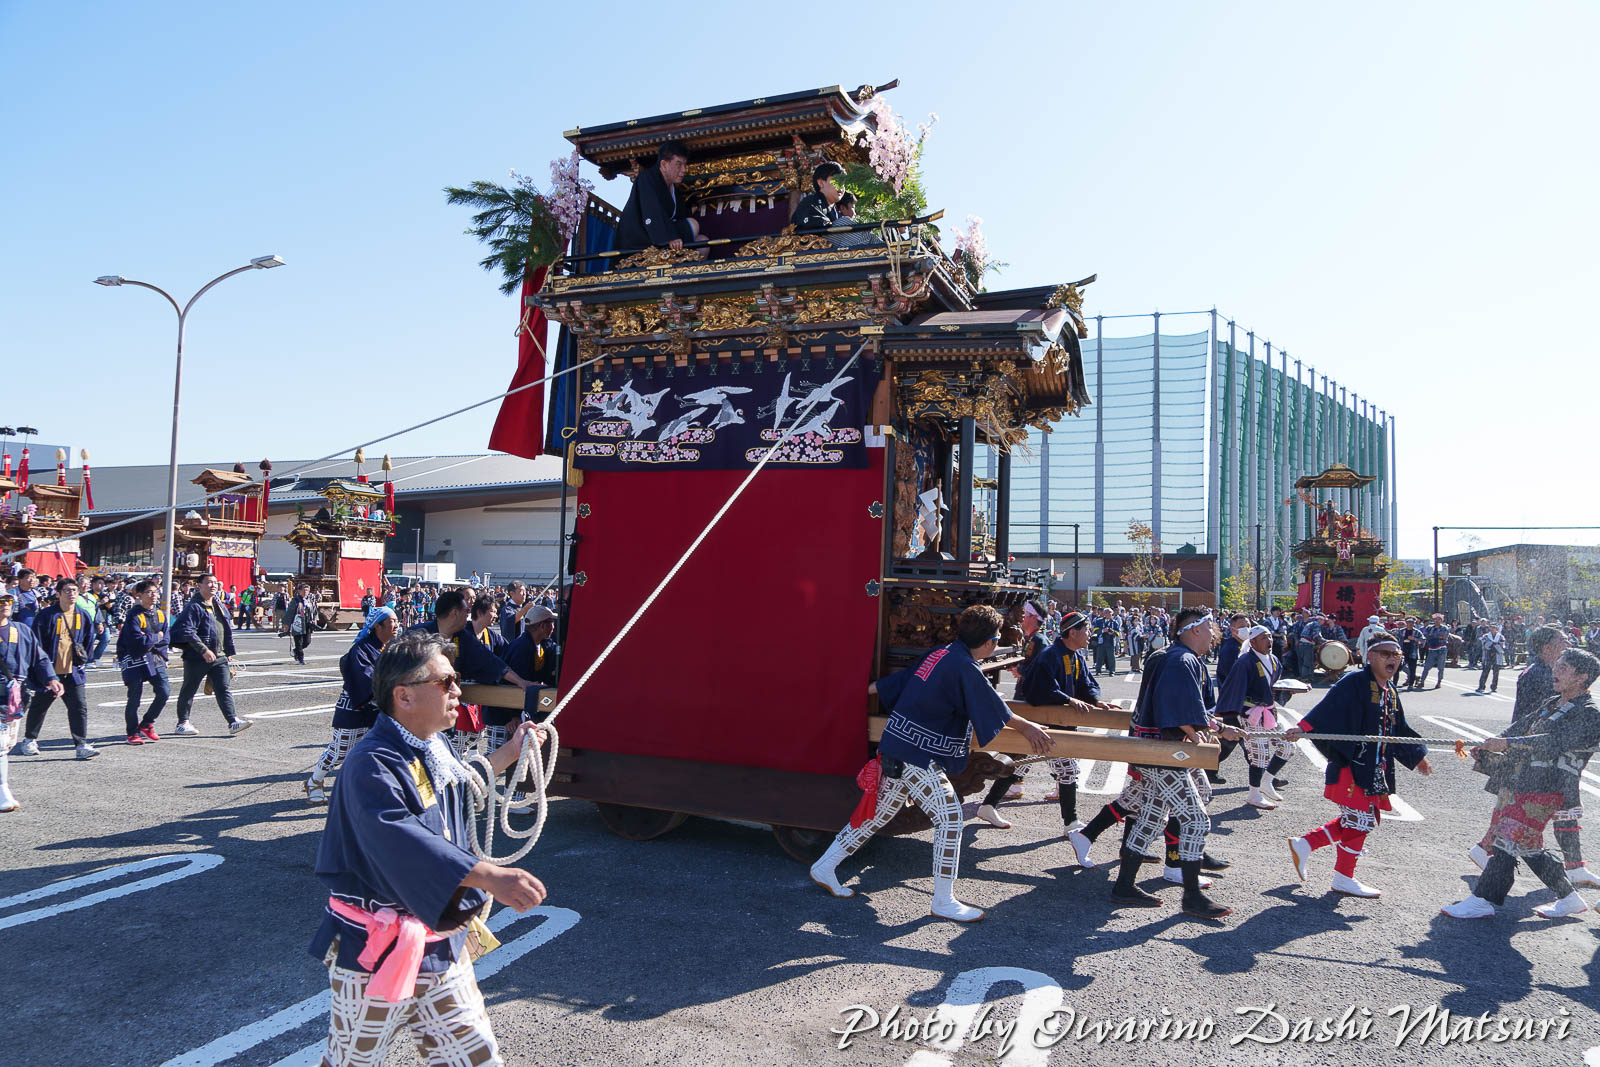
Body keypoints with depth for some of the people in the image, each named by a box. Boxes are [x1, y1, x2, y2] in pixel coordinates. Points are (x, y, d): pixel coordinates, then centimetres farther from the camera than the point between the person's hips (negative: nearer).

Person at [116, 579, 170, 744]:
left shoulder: (161, 614, 8)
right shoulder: (134, 616, -11)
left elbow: (164, 639, 7)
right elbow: (138, 641, -19)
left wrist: (149, 641, -8)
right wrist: (156, 637, -6)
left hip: (155, 658, 5)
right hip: (135, 660, -5)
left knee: (164, 692, -5)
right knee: (135, 698, -2)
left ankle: (146, 724, 16)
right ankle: (133, 733, 13)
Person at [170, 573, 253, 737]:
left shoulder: (220, 606, 14)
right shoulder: (193, 607, -10)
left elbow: (227, 631, 22)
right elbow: (188, 632, -19)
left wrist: (229, 653, 20)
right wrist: (204, 650, -24)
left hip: (219, 657, 6)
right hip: (196, 658, -6)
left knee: (224, 689, -2)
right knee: (189, 690, 8)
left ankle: (233, 722, -8)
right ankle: (182, 723, 21)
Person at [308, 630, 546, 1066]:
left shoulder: (435, 748, 5)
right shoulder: (370, 765, -23)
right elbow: (404, 843, -38)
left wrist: (508, 754, 32)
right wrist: (490, 876, -46)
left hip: (441, 944, 7)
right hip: (376, 954, -7)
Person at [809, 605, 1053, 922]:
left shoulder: (939, 654, 10)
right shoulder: (965, 668, -17)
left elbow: (886, 684, 17)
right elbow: (997, 713, -10)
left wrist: (869, 689, 32)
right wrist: (1027, 727, 4)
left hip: (895, 747, 10)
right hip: (918, 756, -10)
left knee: (878, 813, 17)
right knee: (949, 818, -4)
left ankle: (824, 867, 27)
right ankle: (944, 902, 3)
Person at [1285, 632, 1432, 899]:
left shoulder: (1390, 691, 14)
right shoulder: (1355, 683, -14)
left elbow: (1399, 730, 27)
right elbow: (1327, 710, -25)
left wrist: (1417, 756, 33)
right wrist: (1303, 728, -39)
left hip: (1374, 769, 9)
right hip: (1351, 766, -9)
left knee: (1361, 821, 13)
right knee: (1359, 821, -1)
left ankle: (1304, 844, 22)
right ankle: (1344, 878, 16)